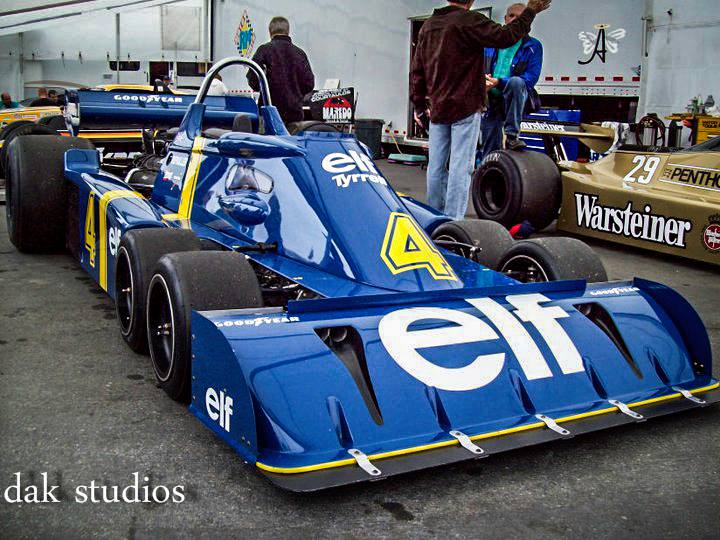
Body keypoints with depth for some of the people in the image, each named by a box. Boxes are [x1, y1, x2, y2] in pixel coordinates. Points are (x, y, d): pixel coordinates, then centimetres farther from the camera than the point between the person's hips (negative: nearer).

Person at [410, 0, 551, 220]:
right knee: (461, 166, -6)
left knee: (436, 164, 10)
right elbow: (505, 36, -15)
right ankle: (453, 221, -8)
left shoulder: (428, 25, 12)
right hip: (465, 108, -7)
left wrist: (419, 104, 22)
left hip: (438, 109, 7)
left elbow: (417, 69, 15)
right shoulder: (469, 20, -11)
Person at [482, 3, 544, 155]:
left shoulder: (533, 46, 0)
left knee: (516, 82, -36)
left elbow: (531, 78, -11)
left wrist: (499, 83, -22)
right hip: (490, 102, 3)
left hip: (515, 99, -3)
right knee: (490, 152, 1)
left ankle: (512, 136, -32)